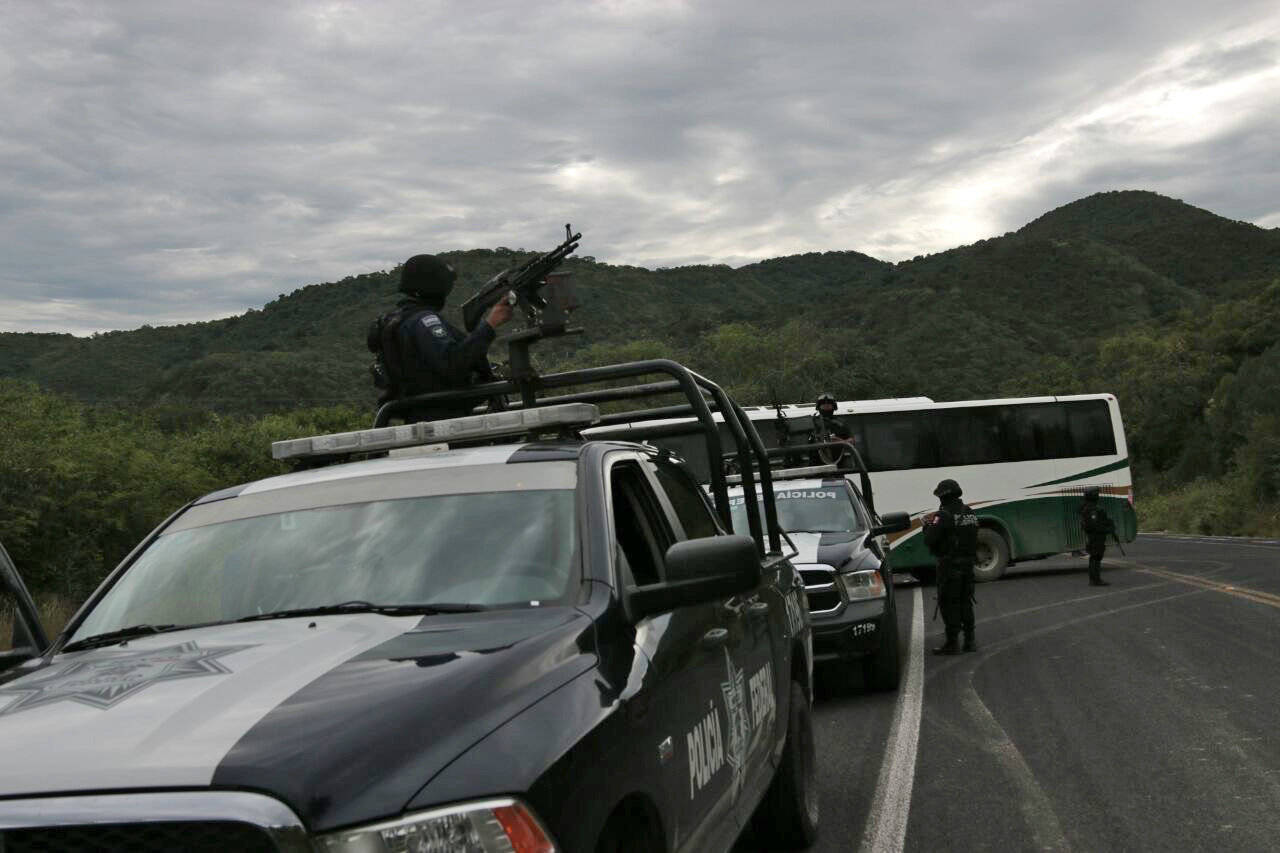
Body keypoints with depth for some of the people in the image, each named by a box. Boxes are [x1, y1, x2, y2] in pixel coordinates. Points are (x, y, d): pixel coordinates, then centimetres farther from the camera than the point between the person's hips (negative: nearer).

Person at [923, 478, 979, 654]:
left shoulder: (944, 515, -16)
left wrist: (928, 526, 4)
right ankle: (969, 641, 19)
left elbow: (930, 541, -17)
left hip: (950, 565, -7)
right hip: (968, 562, 7)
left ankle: (952, 643, 2)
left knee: (949, 603, 0)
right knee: (965, 601, 16)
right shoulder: (969, 512, 9)